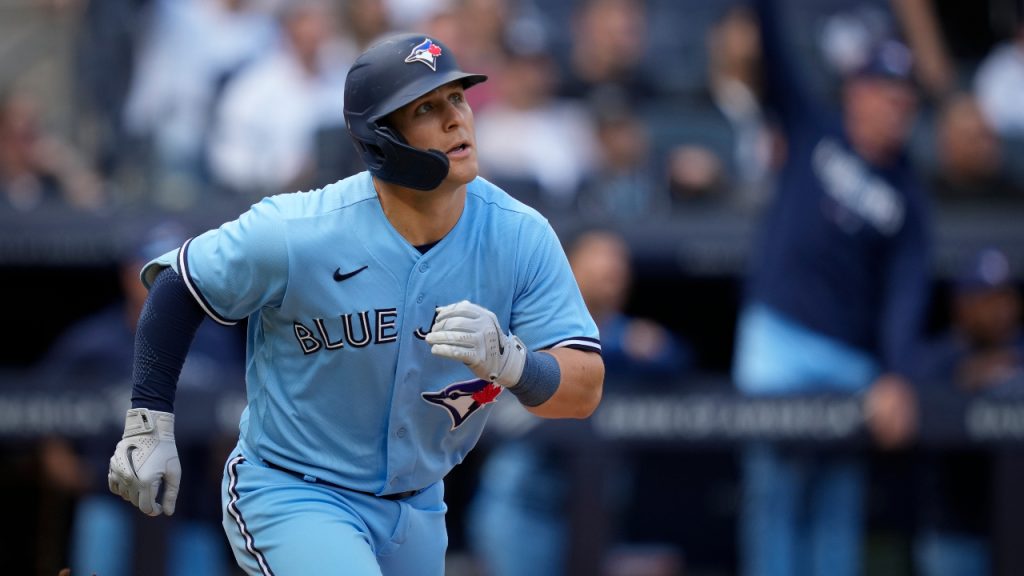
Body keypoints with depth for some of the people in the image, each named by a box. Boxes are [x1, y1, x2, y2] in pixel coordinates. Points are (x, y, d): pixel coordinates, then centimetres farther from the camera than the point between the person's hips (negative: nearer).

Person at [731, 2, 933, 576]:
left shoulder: (908, 199, 6)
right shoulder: (813, 129, 7)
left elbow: (907, 294, -6)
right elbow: (772, 49, 1)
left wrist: (897, 377, -20)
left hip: (852, 359, 1)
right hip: (778, 337, -1)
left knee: (839, 504, 2)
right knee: (775, 495, -7)